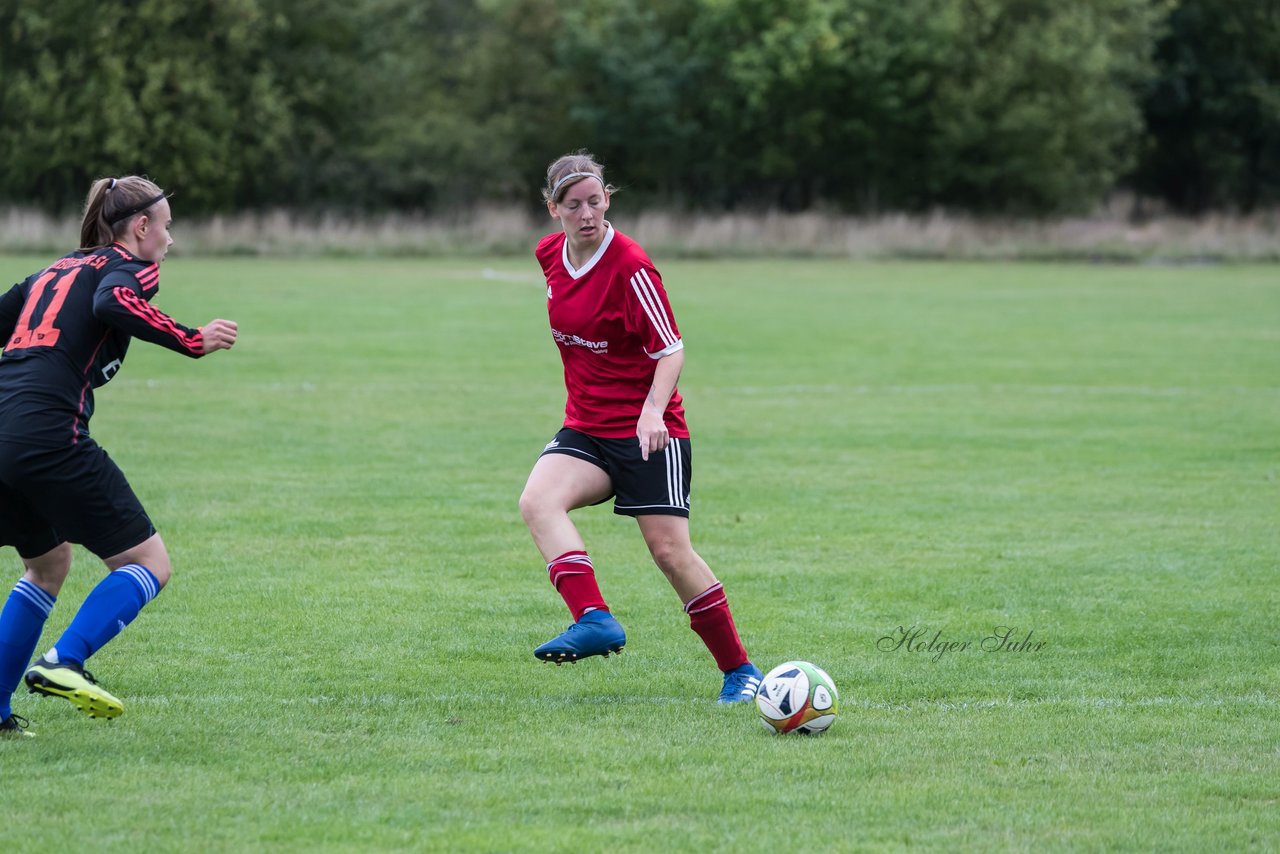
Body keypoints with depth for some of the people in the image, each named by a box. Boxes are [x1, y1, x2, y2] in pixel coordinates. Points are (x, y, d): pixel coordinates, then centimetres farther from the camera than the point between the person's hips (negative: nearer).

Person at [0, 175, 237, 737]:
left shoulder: (54, 272, 26)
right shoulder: (128, 268, 3)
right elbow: (113, 303, -19)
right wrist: (193, 342, -14)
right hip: (48, 433, -8)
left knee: (49, 562, 27)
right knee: (149, 564, -1)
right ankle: (63, 664, -21)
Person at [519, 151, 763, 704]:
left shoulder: (630, 267, -16)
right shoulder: (550, 255, 4)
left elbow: (670, 350, -14)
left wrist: (653, 408, -30)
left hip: (647, 430, -6)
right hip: (585, 428, 6)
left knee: (669, 550, -9)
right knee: (537, 500, -23)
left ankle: (738, 668, 5)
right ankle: (595, 620, -34)